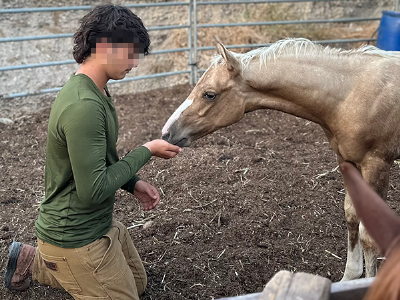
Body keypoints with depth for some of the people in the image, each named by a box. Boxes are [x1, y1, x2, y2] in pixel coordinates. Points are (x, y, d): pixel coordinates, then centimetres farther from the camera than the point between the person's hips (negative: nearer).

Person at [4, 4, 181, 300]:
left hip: (101, 223, 10)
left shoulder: (97, 93, 3)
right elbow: (93, 190, -28)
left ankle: (35, 262, 24)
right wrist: (147, 151, -20)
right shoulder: (84, 107, -29)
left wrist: (134, 183, 1)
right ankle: (31, 262, 9)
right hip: (75, 239, -10)